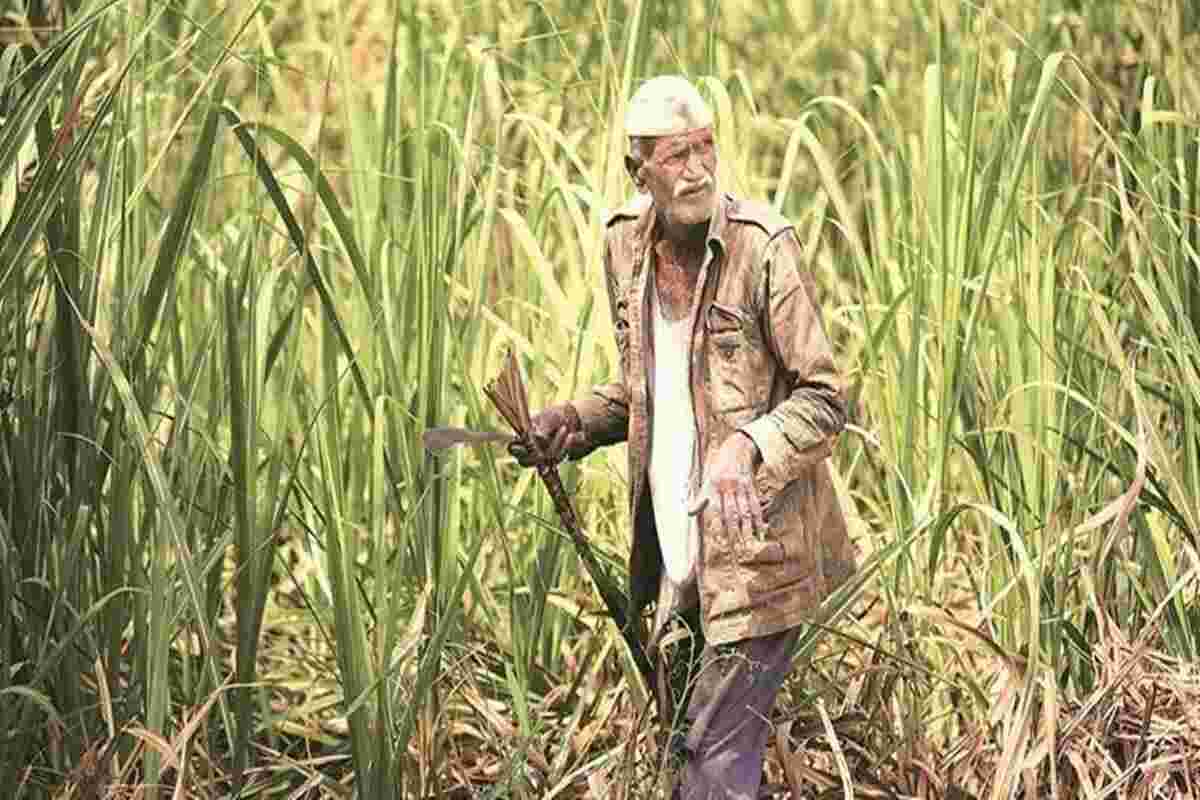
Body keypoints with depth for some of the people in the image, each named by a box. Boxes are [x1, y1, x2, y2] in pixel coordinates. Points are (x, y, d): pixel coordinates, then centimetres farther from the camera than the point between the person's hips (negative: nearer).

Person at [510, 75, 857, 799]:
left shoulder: (763, 245, -14)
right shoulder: (626, 244, 7)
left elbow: (823, 400, -12)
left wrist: (749, 446, -29)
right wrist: (574, 424, 3)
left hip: (756, 554, -7)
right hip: (674, 556, 7)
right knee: (685, 737, 16)